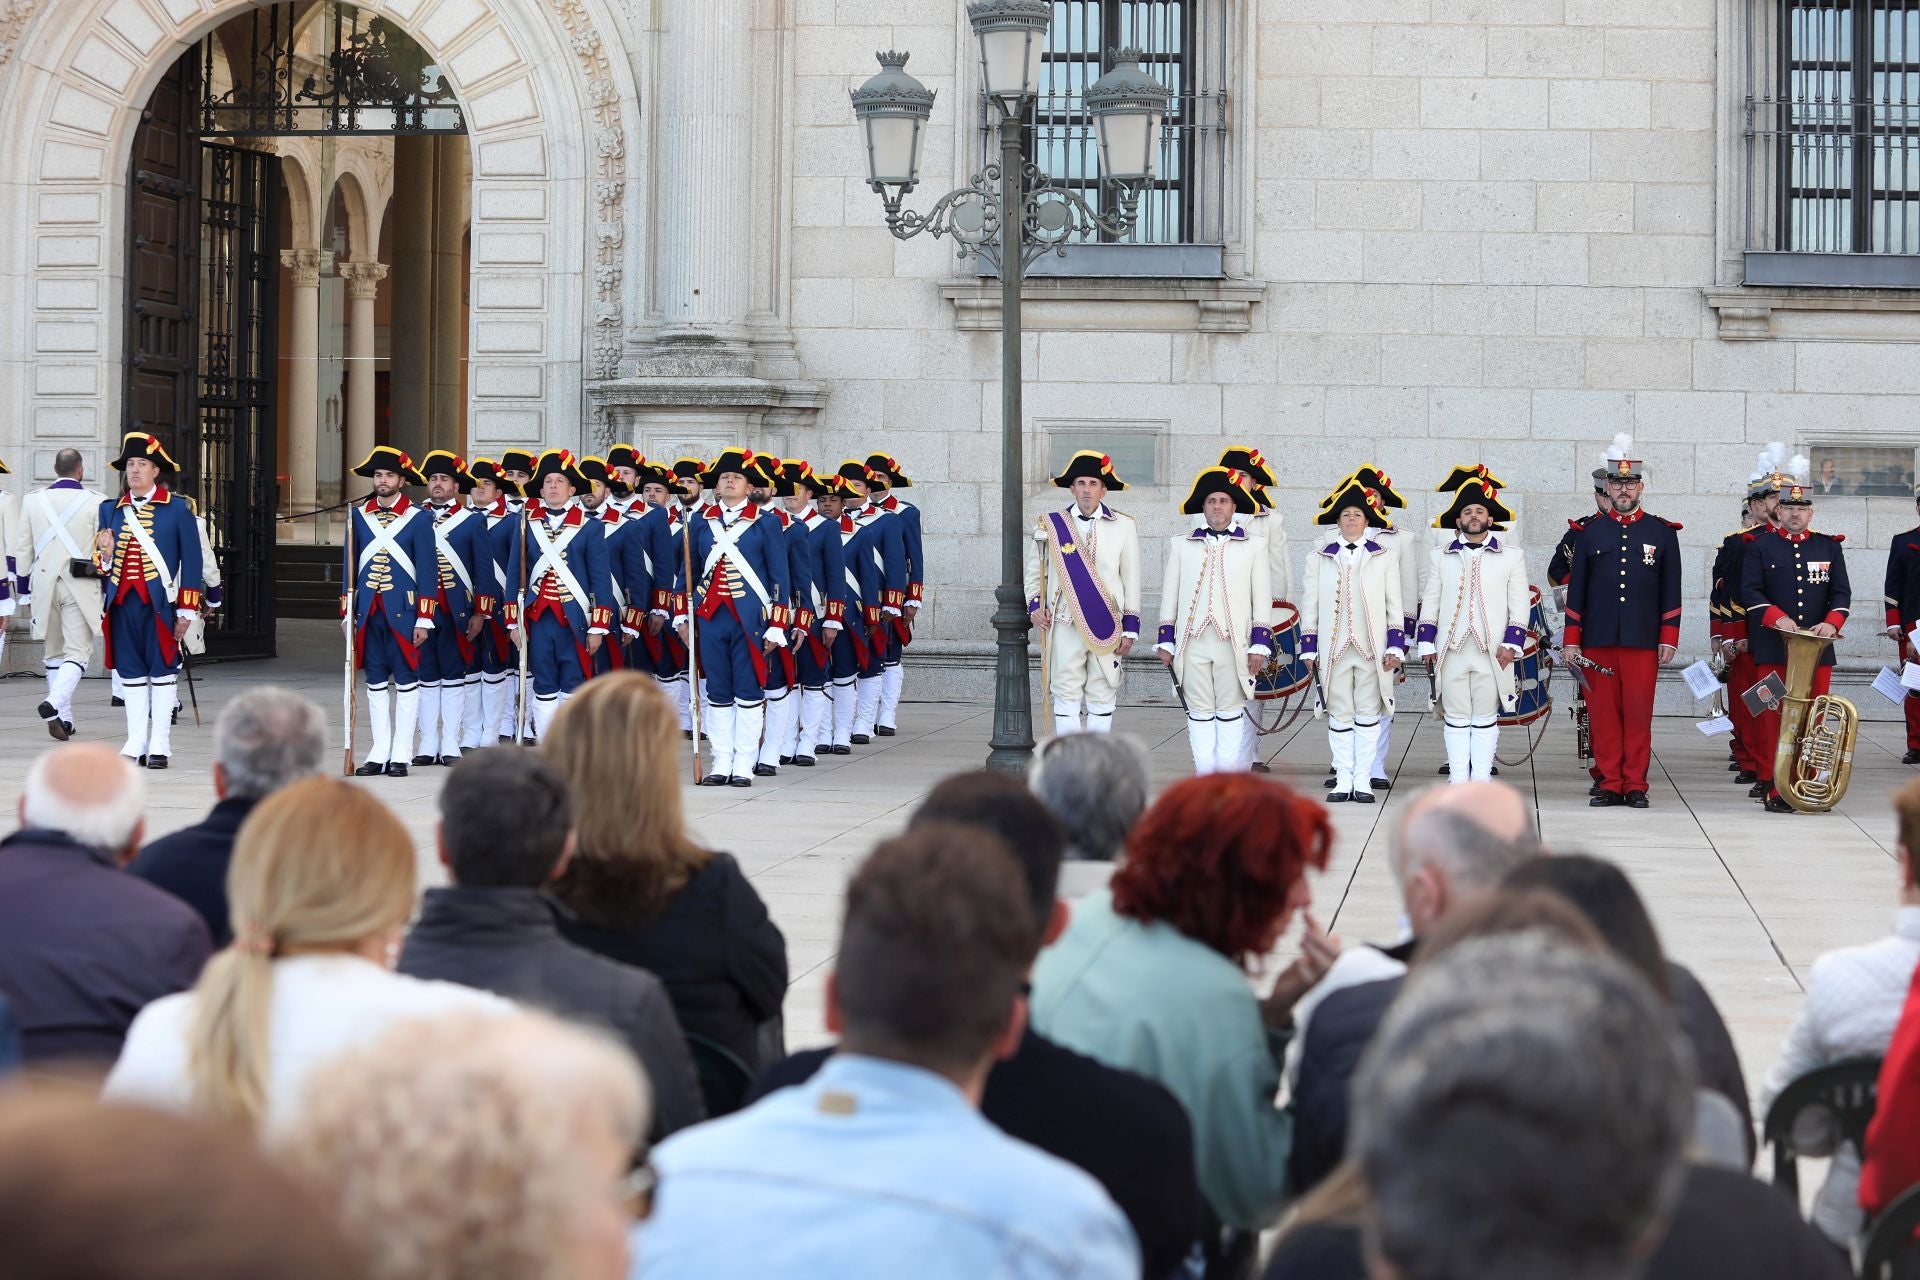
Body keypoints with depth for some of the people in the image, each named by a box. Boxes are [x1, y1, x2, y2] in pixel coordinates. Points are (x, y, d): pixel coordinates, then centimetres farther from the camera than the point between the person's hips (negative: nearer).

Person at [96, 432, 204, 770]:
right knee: (131, 673, 7)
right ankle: (136, 742, 13)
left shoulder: (177, 510, 1)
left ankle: (159, 745, 4)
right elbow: (101, 562, 15)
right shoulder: (110, 510, 12)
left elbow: (192, 561, 0)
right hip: (123, 603, 4)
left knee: (162, 672, 0)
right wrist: (104, 554, -11)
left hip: (160, 603, -4)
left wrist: (187, 610, -4)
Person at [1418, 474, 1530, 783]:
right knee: (1456, 719, 3)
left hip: (1492, 652, -1)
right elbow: (1430, 603, 11)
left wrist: (1511, 644, -5)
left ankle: (1481, 781, 7)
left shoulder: (1512, 557, 9)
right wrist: (1427, 644, 3)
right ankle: (1457, 782, 7)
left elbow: (1519, 606, 5)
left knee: (1485, 719, 2)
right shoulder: (1440, 557, 12)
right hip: (1451, 651, 1)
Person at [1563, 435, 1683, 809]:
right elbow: (1576, 590, 9)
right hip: (1598, 640, 1)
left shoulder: (1662, 533, 7)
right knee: (1603, 713, 1)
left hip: (1643, 640, -1)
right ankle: (1610, 784, 7)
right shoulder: (1590, 533, 9)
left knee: (1639, 713, -1)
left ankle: (1635, 785, 5)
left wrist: (1669, 638, -1)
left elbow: (1671, 591, 7)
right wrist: (1571, 640, 4)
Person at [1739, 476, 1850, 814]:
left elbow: (1842, 592, 7)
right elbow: (1749, 591, -3)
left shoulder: (1829, 547, 11)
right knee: (1773, 719, -3)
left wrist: (1831, 622, -12)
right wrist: (1777, 617, -18)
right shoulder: (1760, 546, 5)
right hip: (1772, 649, -2)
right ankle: (1775, 791, 0)